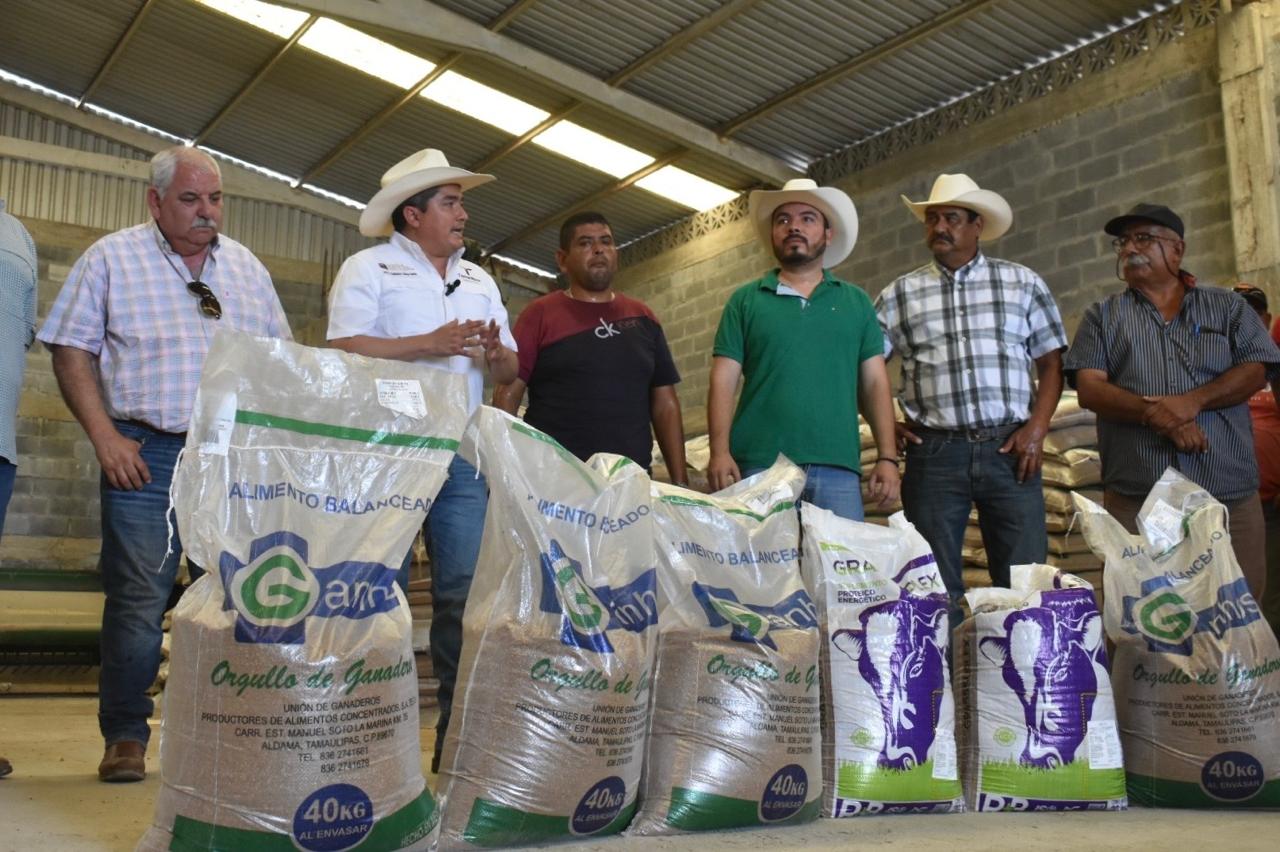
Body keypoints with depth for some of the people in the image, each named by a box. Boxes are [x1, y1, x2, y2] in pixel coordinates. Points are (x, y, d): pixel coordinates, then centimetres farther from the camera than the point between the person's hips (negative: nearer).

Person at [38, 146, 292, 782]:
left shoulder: (246, 267, 15)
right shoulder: (112, 258, 4)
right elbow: (70, 349, 1)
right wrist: (103, 435, -9)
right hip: (145, 454, -3)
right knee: (137, 599, -4)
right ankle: (125, 737, 10)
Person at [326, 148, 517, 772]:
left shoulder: (480, 281, 22)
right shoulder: (368, 269, 5)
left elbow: (509, 370, 20)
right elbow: (345, 348, -9)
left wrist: (495, 353, -3)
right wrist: (429, 345, -13)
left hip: (461, 456, 5)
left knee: (465, 592, 0)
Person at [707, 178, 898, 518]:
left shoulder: (855, 302, 14)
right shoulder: (745, 300, 10)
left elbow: (875, 382, 11)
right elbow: (724, 381, 3)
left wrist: (887, 457, 1)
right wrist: (720, 452, -10)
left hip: (838, 469, 2)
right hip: (759, 467, -1)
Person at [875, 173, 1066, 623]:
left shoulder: (1023, 283, 10)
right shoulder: (900, 294, 9)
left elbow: (1051, 363, 9)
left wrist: (1036, 429, -3)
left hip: (1009, 450, 0)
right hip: (934, 452, 0)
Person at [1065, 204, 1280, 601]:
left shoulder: (1227, 306, 14)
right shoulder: (1102, 316, 12)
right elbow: (1090, 389, 0)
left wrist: (1193, 401, -16)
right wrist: (1153, 412, -17)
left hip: (1229, 493, 1)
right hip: (1136, 498, 0)